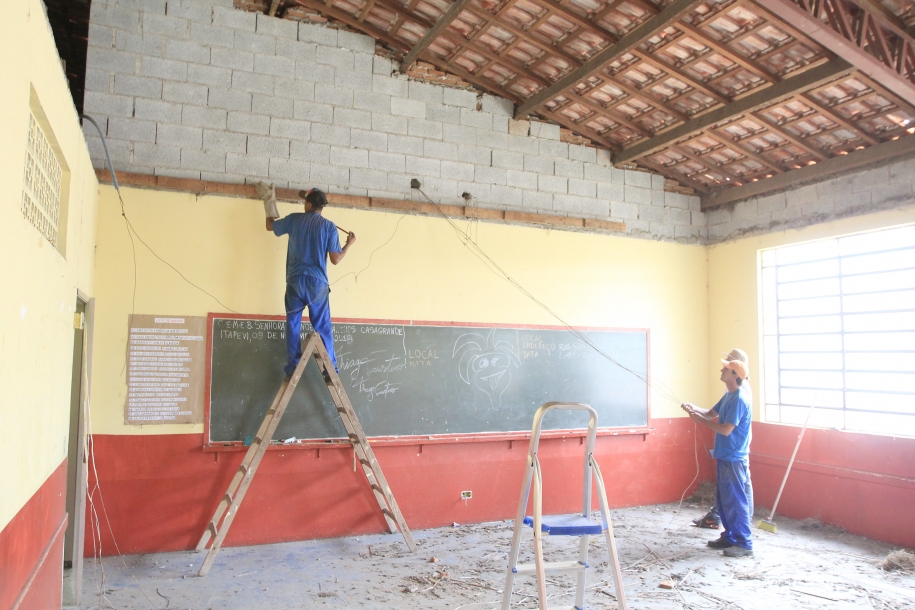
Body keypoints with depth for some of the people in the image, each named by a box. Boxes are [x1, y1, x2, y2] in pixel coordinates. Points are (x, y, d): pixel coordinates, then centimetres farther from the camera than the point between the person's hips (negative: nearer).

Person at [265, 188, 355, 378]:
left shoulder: (294, 219, 6)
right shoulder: (329, 226, 0)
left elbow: (270, 226, 24)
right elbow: (335, 259, -1)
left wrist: (270, 208, 41)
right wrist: (349, 243, 16)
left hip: (295, 281, 1)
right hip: (318, 282, -1)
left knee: (293, 325, 6)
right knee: (323, 327, 4)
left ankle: (292, 369, 4)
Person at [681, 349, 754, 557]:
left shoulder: (739, 399, -20)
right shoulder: (729, 395, 11)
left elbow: (726, 429, -24)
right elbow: (711, 414, 15)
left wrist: (702, 420, -16)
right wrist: (694, 409, -3)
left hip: (734, 459, -10)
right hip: (725, 457, 10)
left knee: (736, 501, -2)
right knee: (723, 500, 16)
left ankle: (745, 544, 8)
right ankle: (729, 537, 27)